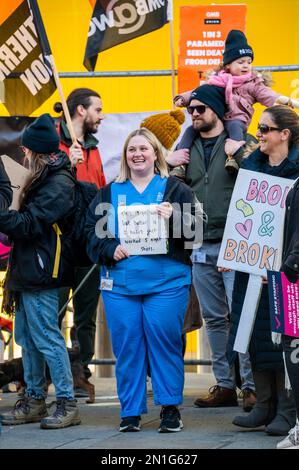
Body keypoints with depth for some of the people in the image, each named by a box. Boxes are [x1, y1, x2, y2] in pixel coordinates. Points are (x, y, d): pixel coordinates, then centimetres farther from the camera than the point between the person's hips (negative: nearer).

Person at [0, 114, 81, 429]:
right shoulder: (45, 179, 17)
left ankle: (67, 404, -3)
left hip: (41, 273, -10)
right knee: (27, 338, 13)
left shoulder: (58, 184, -14)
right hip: (28, 271, 10)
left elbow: (27, 224, -19)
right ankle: (33, 401, 20)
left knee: (47, 338, -7)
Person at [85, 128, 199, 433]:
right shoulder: (109, 194, 15)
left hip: (166, 284, -2)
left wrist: (173, 219, -19)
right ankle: (130, 412, 11)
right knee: (126, 347, 3)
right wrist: (110, 249, -8)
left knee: (165, 344, -3)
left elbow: (193, 232, -1)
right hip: (119, 284, 2)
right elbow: (92, 233, 11)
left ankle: (170, 408, 8)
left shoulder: (175, 189, 7)